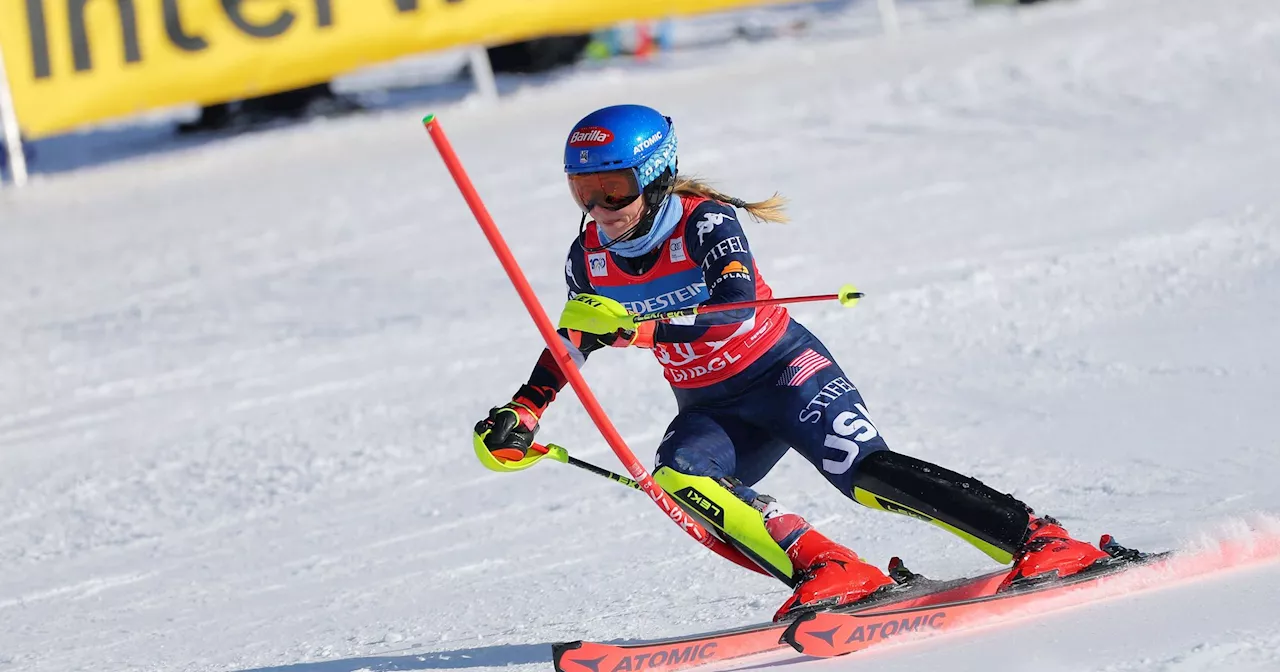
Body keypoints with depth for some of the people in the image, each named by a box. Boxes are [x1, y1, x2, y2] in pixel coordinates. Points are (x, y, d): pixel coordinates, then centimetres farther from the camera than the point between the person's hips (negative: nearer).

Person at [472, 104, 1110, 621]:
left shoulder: (704, 222, -21)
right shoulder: (589, 256, -3)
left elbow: (738, 310, -38)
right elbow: (572, 339, 16)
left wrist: (637, 327, -49)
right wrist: (523, 412, 5)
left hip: (783, 372, -5)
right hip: (710, 408, 6)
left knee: (865, 473, -25)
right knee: (678, 476, -27)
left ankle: (1041, 540, -20)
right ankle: (824, 569, -31)